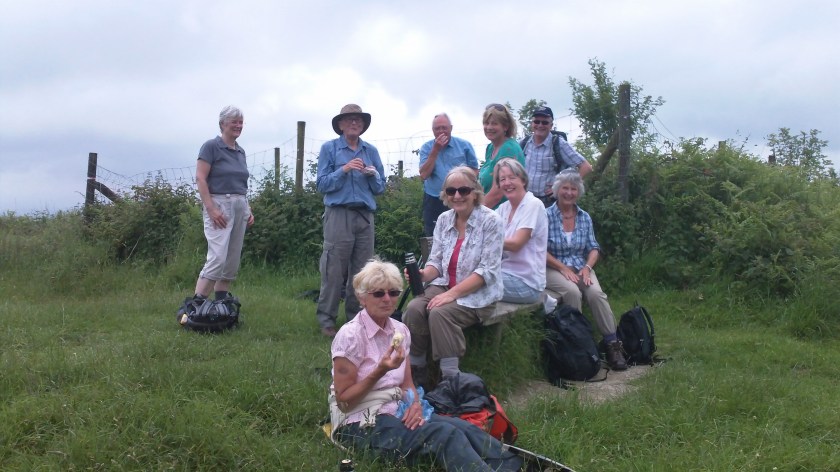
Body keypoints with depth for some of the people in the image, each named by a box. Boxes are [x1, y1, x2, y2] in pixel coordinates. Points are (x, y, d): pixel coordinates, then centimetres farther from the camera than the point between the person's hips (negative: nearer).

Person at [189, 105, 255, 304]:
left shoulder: (240, 151, 16)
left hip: (240, 206, 7)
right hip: (219, 205, -7)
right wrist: (211, 209, -19)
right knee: (217, 257, -17)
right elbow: (200, 178, -11)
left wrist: (248, 210, 13)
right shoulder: (211, 146, -4)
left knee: (232, 262, 6)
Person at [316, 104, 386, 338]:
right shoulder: (329, 148, 5)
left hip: (365, 215, 4)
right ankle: (326, 319, 3)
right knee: (334, 270, -5)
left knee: (362, 270, 5)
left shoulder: (371, 151, 14)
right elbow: (322, 184, -2)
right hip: (339, 214, -4)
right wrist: (344, 170, -14)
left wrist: (373, 175, -7)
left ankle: (356, 317, 15)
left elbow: (380, 188, 13)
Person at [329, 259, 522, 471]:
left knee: (462, 427, -19)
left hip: (395, 413, 6)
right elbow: (343, 401, -13)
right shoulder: (350, 335, -14)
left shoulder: (400, 330, 7)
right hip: (359, 425, -6)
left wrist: (414, 404, -10)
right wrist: (380, 371, -24)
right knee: (444, 434, -29)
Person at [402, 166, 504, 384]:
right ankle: (415, 369, -9)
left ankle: (451, 378, -18)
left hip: (478, 294, -5)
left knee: (440, 313, -31)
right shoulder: (444, 219, 6)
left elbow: (487, 271, -16)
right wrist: (423, 274, -16)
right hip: (445, 285, 5)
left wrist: (453, 293, -23)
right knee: (414, 308, -23)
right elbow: (436, 262, 8)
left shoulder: (491, 221, -10)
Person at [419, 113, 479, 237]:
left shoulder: (464, 145, 2)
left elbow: (474, 170, 8)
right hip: (433, 202, 1)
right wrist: (435, 150, -13)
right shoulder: (426, 147, 2)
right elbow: (424, 175, -9)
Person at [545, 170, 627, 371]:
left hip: (581, 268, 3)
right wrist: (563, 268, -16)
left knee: (596, 293, -26)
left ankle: (612, 344, -21)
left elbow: (593, 248, 10)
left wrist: (587, 267, -10)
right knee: (572, 292, -33)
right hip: (553, 269, -3)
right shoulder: (546, 216, -3)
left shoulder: (585, 217, 11)